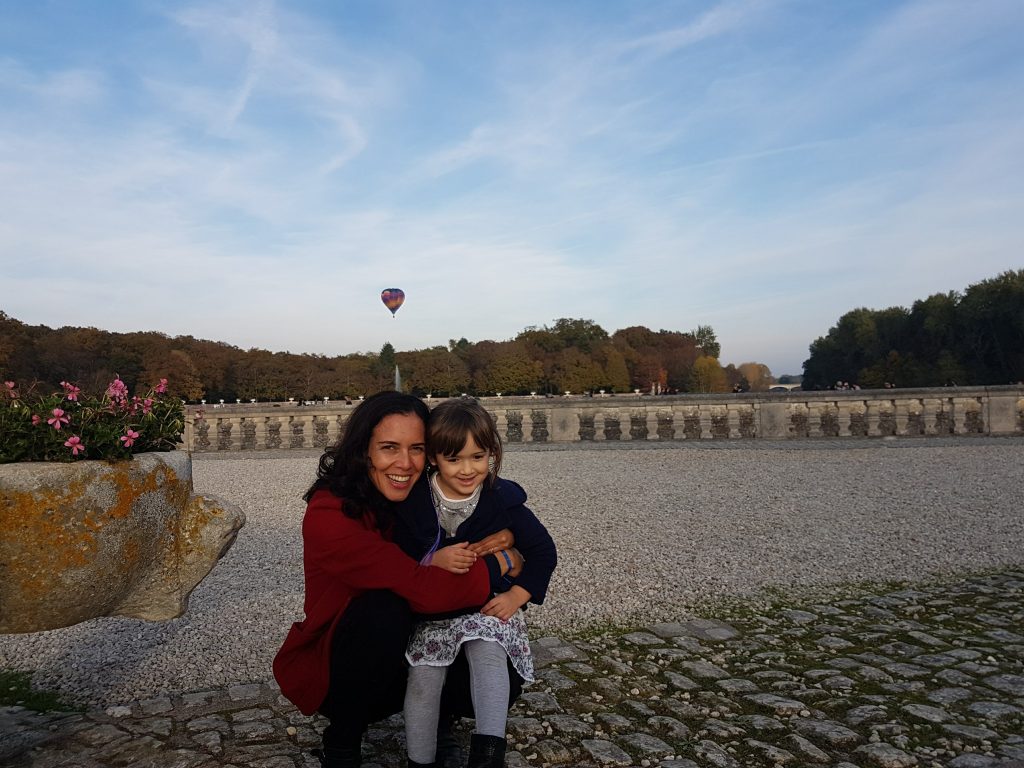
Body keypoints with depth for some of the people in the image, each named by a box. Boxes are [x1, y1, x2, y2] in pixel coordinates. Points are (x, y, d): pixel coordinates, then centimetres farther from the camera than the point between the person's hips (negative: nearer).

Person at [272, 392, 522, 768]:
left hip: (395, 654, 5)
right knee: (384, 609, -34)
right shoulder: (328, 516, -28)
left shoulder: (421, 496, -9)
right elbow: (425, 591, -37)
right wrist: (497, 564, -21)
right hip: (324, 668, -5)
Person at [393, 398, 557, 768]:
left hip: (488, 603, 0)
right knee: (425, 672, -18)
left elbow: (544, 551, 0)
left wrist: (516, 596, -11)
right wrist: (434, 560, -25)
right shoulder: (412, 502, -9)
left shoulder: (503, 500, -9)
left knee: (489, 653, -29)